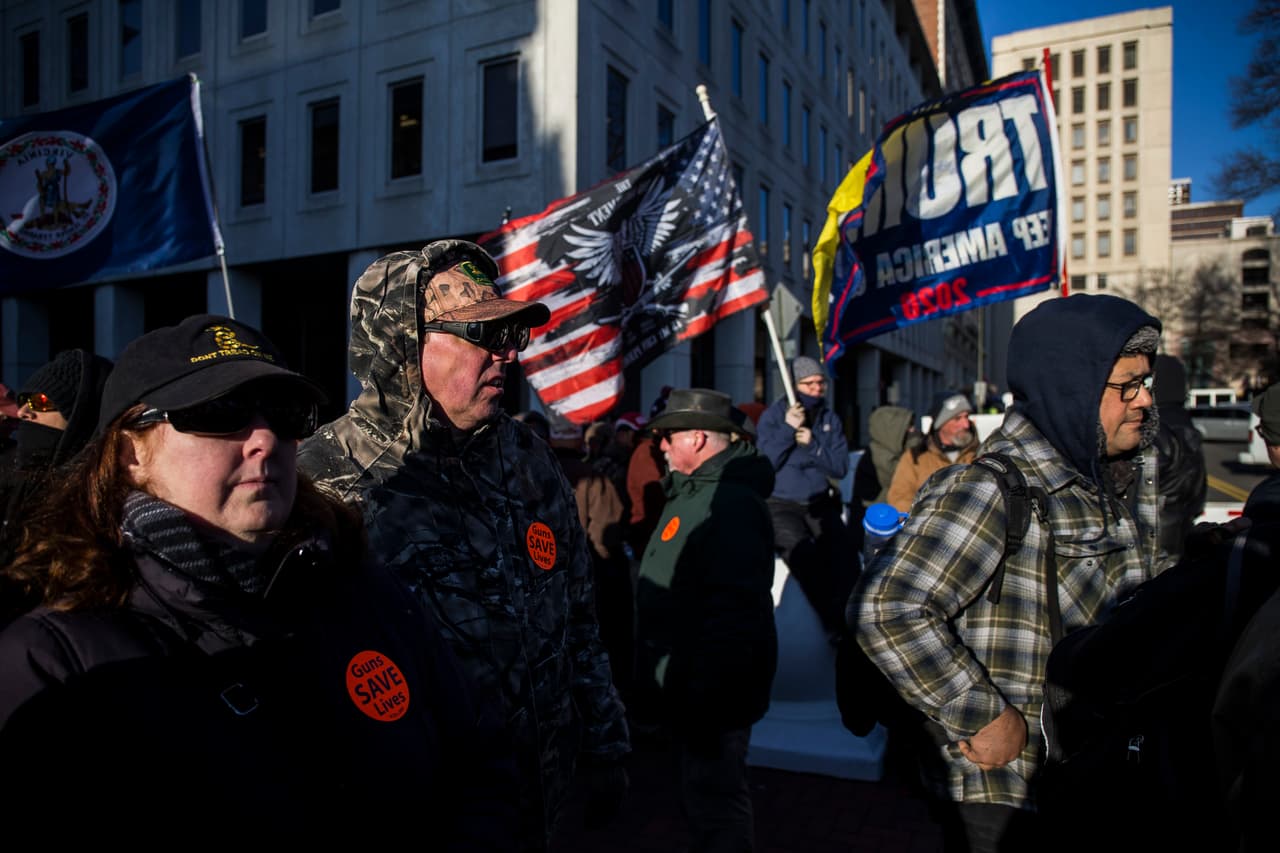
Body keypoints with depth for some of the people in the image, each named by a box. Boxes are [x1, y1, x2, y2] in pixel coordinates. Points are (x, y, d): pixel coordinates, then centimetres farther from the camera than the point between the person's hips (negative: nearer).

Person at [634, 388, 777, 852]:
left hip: (709, 693, -10)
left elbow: (734, 609, -30)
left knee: (713, 804, 6)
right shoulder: (694, 491, 11)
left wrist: (703, 693, -28)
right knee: (704, 798, 24)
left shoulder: (730, 503, -23)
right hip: (687, 685, 10)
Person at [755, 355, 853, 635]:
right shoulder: (773, 416, 0)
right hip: (780, 504, -3)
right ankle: (835, 622, -13)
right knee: (803, 553, -28)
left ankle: (847, 617, -6)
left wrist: (812, 444, -12)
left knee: (844, 552, -23)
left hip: (819, 503, 3)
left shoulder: (830, 419, 11)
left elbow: (840, 466, 2)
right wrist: (788, 428, -18)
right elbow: (764, 463, -12)